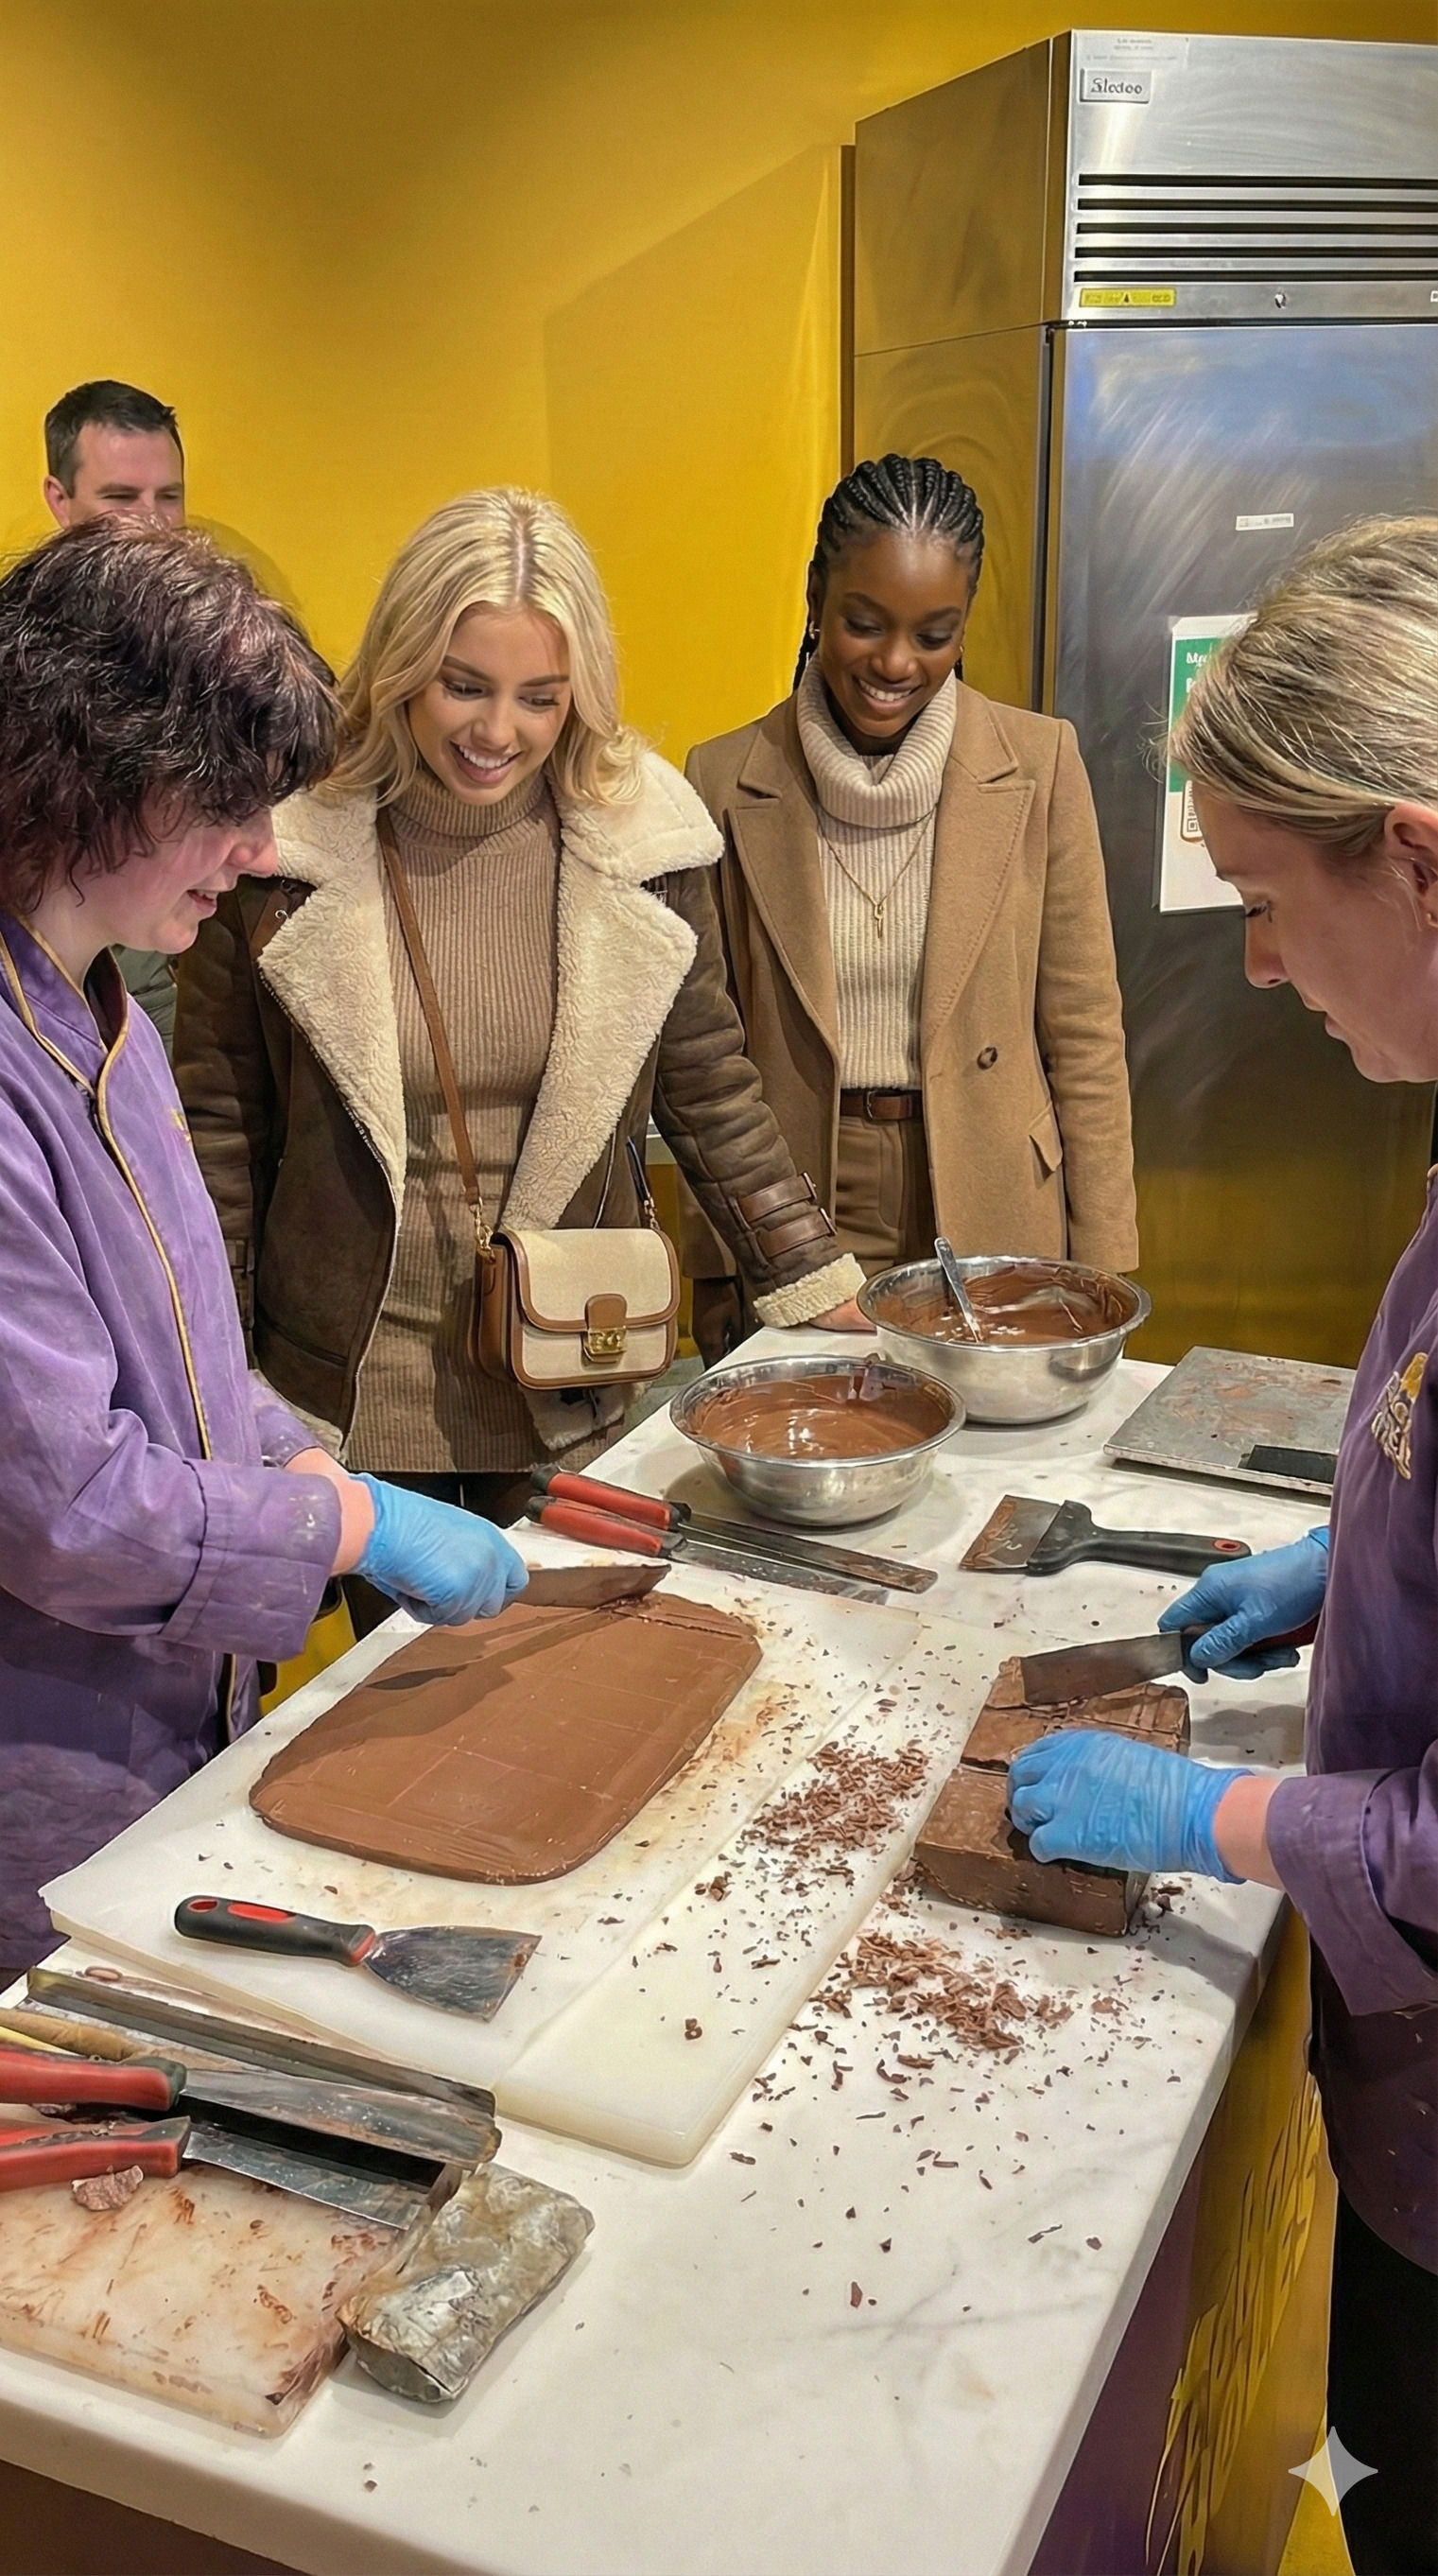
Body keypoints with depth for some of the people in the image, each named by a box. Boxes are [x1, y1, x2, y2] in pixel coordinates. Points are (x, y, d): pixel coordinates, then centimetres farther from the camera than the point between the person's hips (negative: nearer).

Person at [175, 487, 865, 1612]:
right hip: (353, 1383, -1)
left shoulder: (641, 842, -7)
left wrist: (820, 1296, 3)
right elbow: (220, 1121, -3)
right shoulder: (286, 846, -11)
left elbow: (709, 1088, 3)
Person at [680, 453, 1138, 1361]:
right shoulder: (727, 780, -2)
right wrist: (717, 1277, 2)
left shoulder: (1039, 763, -3)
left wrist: (1098, 1281, -2)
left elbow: (1085, 1035, 0)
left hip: (994, 1220, 0)